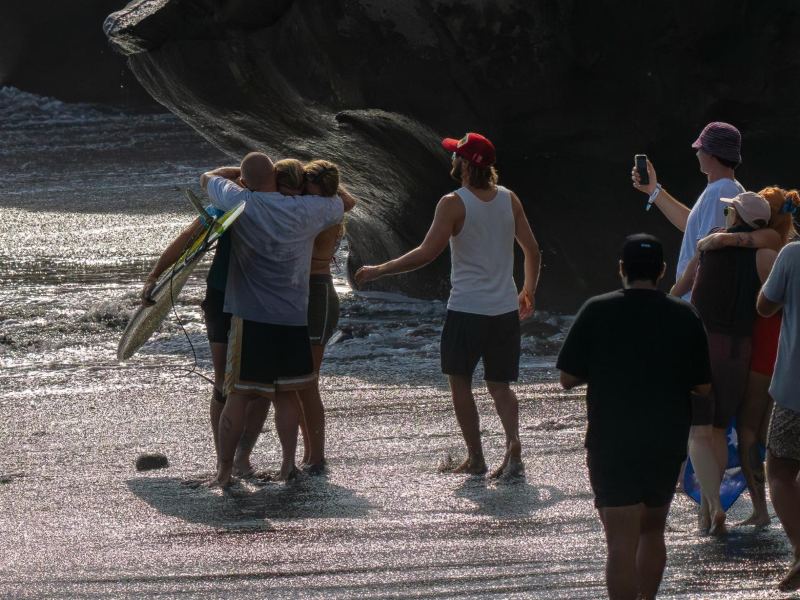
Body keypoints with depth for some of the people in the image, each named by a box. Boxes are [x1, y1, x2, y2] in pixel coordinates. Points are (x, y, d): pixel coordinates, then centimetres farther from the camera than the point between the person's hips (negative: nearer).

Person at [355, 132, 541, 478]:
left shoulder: (454, 204, -12)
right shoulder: (508, 199, 4)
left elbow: (426, 254, -16)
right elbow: (532, 250, 8)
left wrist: (378, 271, -7)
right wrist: (528, 292, 23)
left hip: (466, 310, -5)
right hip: (505, 311, 5)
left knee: (460, 383, 11)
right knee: (499, 385, 12)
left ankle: (475, 458, 8)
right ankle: (513, 443, -13)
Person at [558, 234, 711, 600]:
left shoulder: (596, 312, -7)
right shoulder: (685, 316, -2)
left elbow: (568, 379, -4)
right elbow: (703, 389, 1)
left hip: (612, 445, -3)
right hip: (667, 444, 3)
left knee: (622, 542, -6)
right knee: (652, 530, 22)